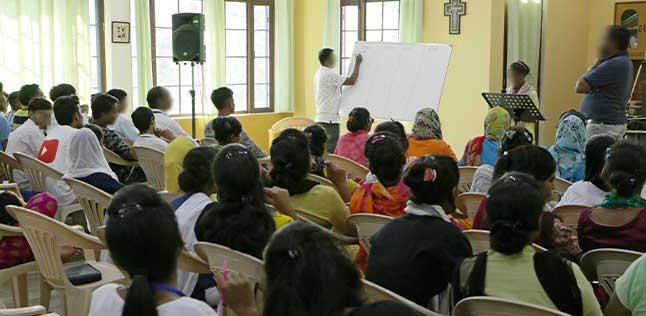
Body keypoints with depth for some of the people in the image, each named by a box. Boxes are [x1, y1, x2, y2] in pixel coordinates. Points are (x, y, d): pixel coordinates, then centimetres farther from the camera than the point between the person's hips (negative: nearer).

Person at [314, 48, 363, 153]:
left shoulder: (319, 74, 15)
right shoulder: (329, 74, -16)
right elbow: (352, 81, -15)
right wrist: (358, 63, -5)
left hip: (321, 118, 10)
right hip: (329, 120, -10)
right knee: (331, 151, -8)